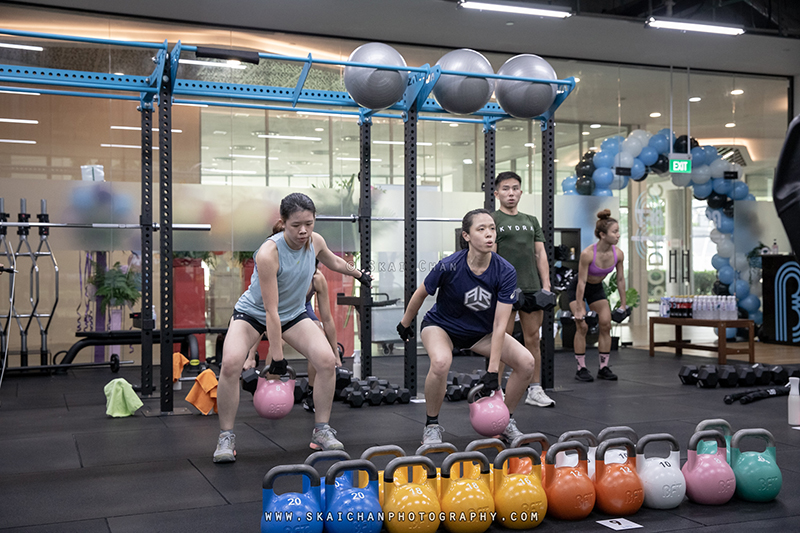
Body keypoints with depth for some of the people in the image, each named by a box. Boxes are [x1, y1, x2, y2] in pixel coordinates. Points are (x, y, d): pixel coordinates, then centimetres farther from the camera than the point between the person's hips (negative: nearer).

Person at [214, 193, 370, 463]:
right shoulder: (268, 253, -33)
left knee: (327, 360, -16)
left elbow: (334, 262, 13)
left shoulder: (315, 242, -15)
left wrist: (359, 274, 25)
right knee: (231, 364, -29)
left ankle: (321, 430, 1)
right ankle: (226, 437, -10)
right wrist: (276, 357, -28)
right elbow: (271, 311, -30)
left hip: (294, 314, 5)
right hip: (253, 313, -5)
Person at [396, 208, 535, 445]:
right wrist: (405, 324, 6)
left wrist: (493, 370, -26)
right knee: (441, 362, -36)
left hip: (481, 331, 4)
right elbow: (421, 294, -9)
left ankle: (505, 421, 11)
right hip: (441, 325, -3)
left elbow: (499, 325, -24)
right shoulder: (449, 267, -29)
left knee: (526, 362, -12)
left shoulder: (505, 272, -24)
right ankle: (432, 426, -11)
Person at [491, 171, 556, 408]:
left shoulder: (531, 221, 17)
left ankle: (535, 390, 15)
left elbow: (540, 254, 12)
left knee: (533, 340, 7)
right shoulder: (492, 221, 1)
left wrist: (546, 285, 2)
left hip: (532, 288, 5)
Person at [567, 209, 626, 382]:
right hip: (578, 289, -5)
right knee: (582, 326, -12)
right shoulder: (587, 254, -33)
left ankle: (604, 368, 5)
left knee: (606, 324, -4)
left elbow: (620, 279, -5)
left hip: (597, 289, 5)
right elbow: (581, 282, -28)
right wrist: (579, 309, -25)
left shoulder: (618, 254, -18)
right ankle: (581, 369, -3)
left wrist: (623, 304, 0)